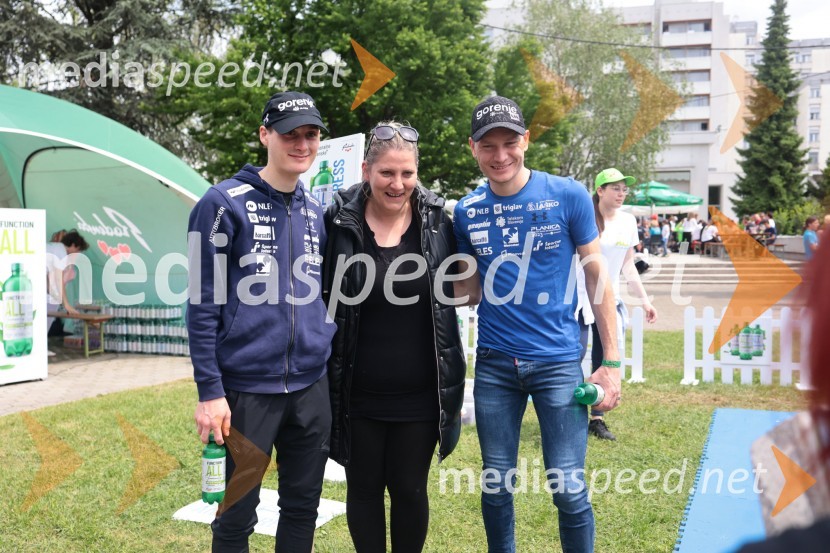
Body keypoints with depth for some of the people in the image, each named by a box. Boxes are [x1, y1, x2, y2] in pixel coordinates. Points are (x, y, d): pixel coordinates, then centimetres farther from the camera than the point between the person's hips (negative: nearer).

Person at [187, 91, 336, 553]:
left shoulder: (317, 212, 9)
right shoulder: (225, 203, -8)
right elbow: (204, 303, -9)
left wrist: (331, 365, 12)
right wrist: (210, 391, -12)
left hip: (312, 388, 5)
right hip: (245, 387, -5)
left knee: (303, 507, 15)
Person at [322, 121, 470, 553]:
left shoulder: (437, 221, -2)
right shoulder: (338, 222, -7)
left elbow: (456, 294, 10)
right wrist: (322, 378, -1)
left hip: (420, 394, 1)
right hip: (358, 394, 0)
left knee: (410, 489, 12)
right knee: (363, 488, 13)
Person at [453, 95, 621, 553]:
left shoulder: (568, 196, -6)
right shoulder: (466, 211, 1)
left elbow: (596, 276, -1)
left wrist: (611, 361, -4)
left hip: (557, 360, -2)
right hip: (493, 364, 3)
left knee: (568, 488, 2)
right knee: (496, 485, 13)